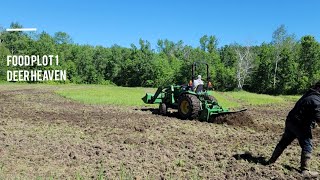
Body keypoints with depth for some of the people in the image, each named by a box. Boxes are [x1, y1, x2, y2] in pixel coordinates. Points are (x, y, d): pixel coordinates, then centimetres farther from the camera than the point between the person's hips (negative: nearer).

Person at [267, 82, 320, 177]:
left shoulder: (307, 95, 11)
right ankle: (305, 170, 6)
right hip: (301, 125, -8)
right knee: (307, 146, 4)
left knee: (284, 142, 17)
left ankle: (271, 160, 25)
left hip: (290, 121, 9)